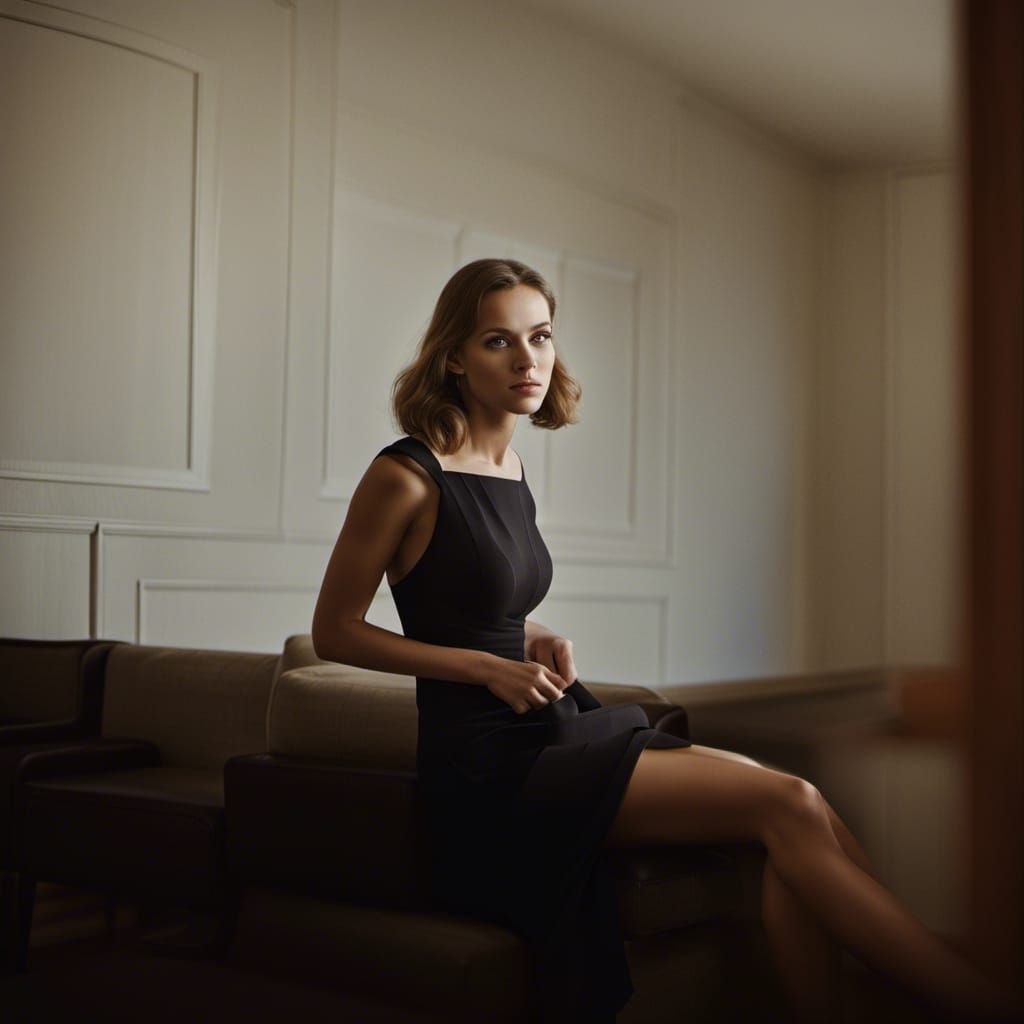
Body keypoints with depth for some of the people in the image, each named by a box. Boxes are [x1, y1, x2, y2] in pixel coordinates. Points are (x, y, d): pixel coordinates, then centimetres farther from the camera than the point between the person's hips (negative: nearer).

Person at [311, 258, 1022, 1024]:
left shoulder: (509, 465, 12)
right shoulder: (407, 476, -11)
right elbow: (335, 631, -6)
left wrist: (533, 641, 2)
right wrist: (490, 667, -12)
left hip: (548, 734, 8)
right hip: (490, 765, -8)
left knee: (788, 803, -12)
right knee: (786, 806, -18)